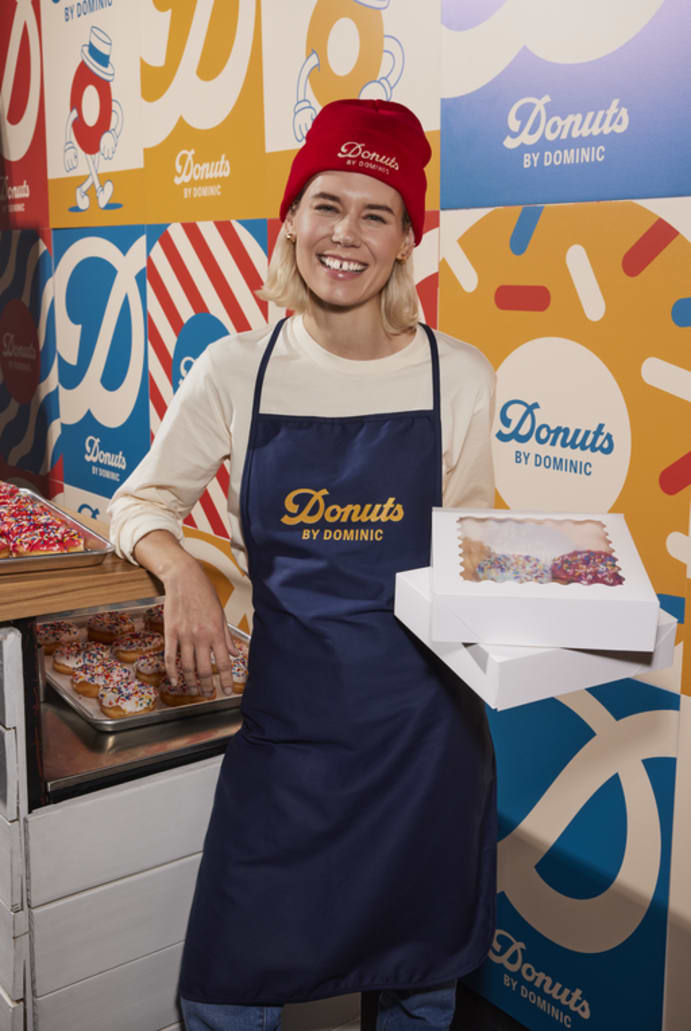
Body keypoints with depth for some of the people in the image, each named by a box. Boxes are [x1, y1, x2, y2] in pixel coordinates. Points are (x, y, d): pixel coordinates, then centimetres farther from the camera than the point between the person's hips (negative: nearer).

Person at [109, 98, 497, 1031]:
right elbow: (142, 501, 4)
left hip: (427, 719, 1)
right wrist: (179, 569, -16)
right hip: (288, 715, 0)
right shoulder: (236, 370, -4)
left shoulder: (457, 376, -3)